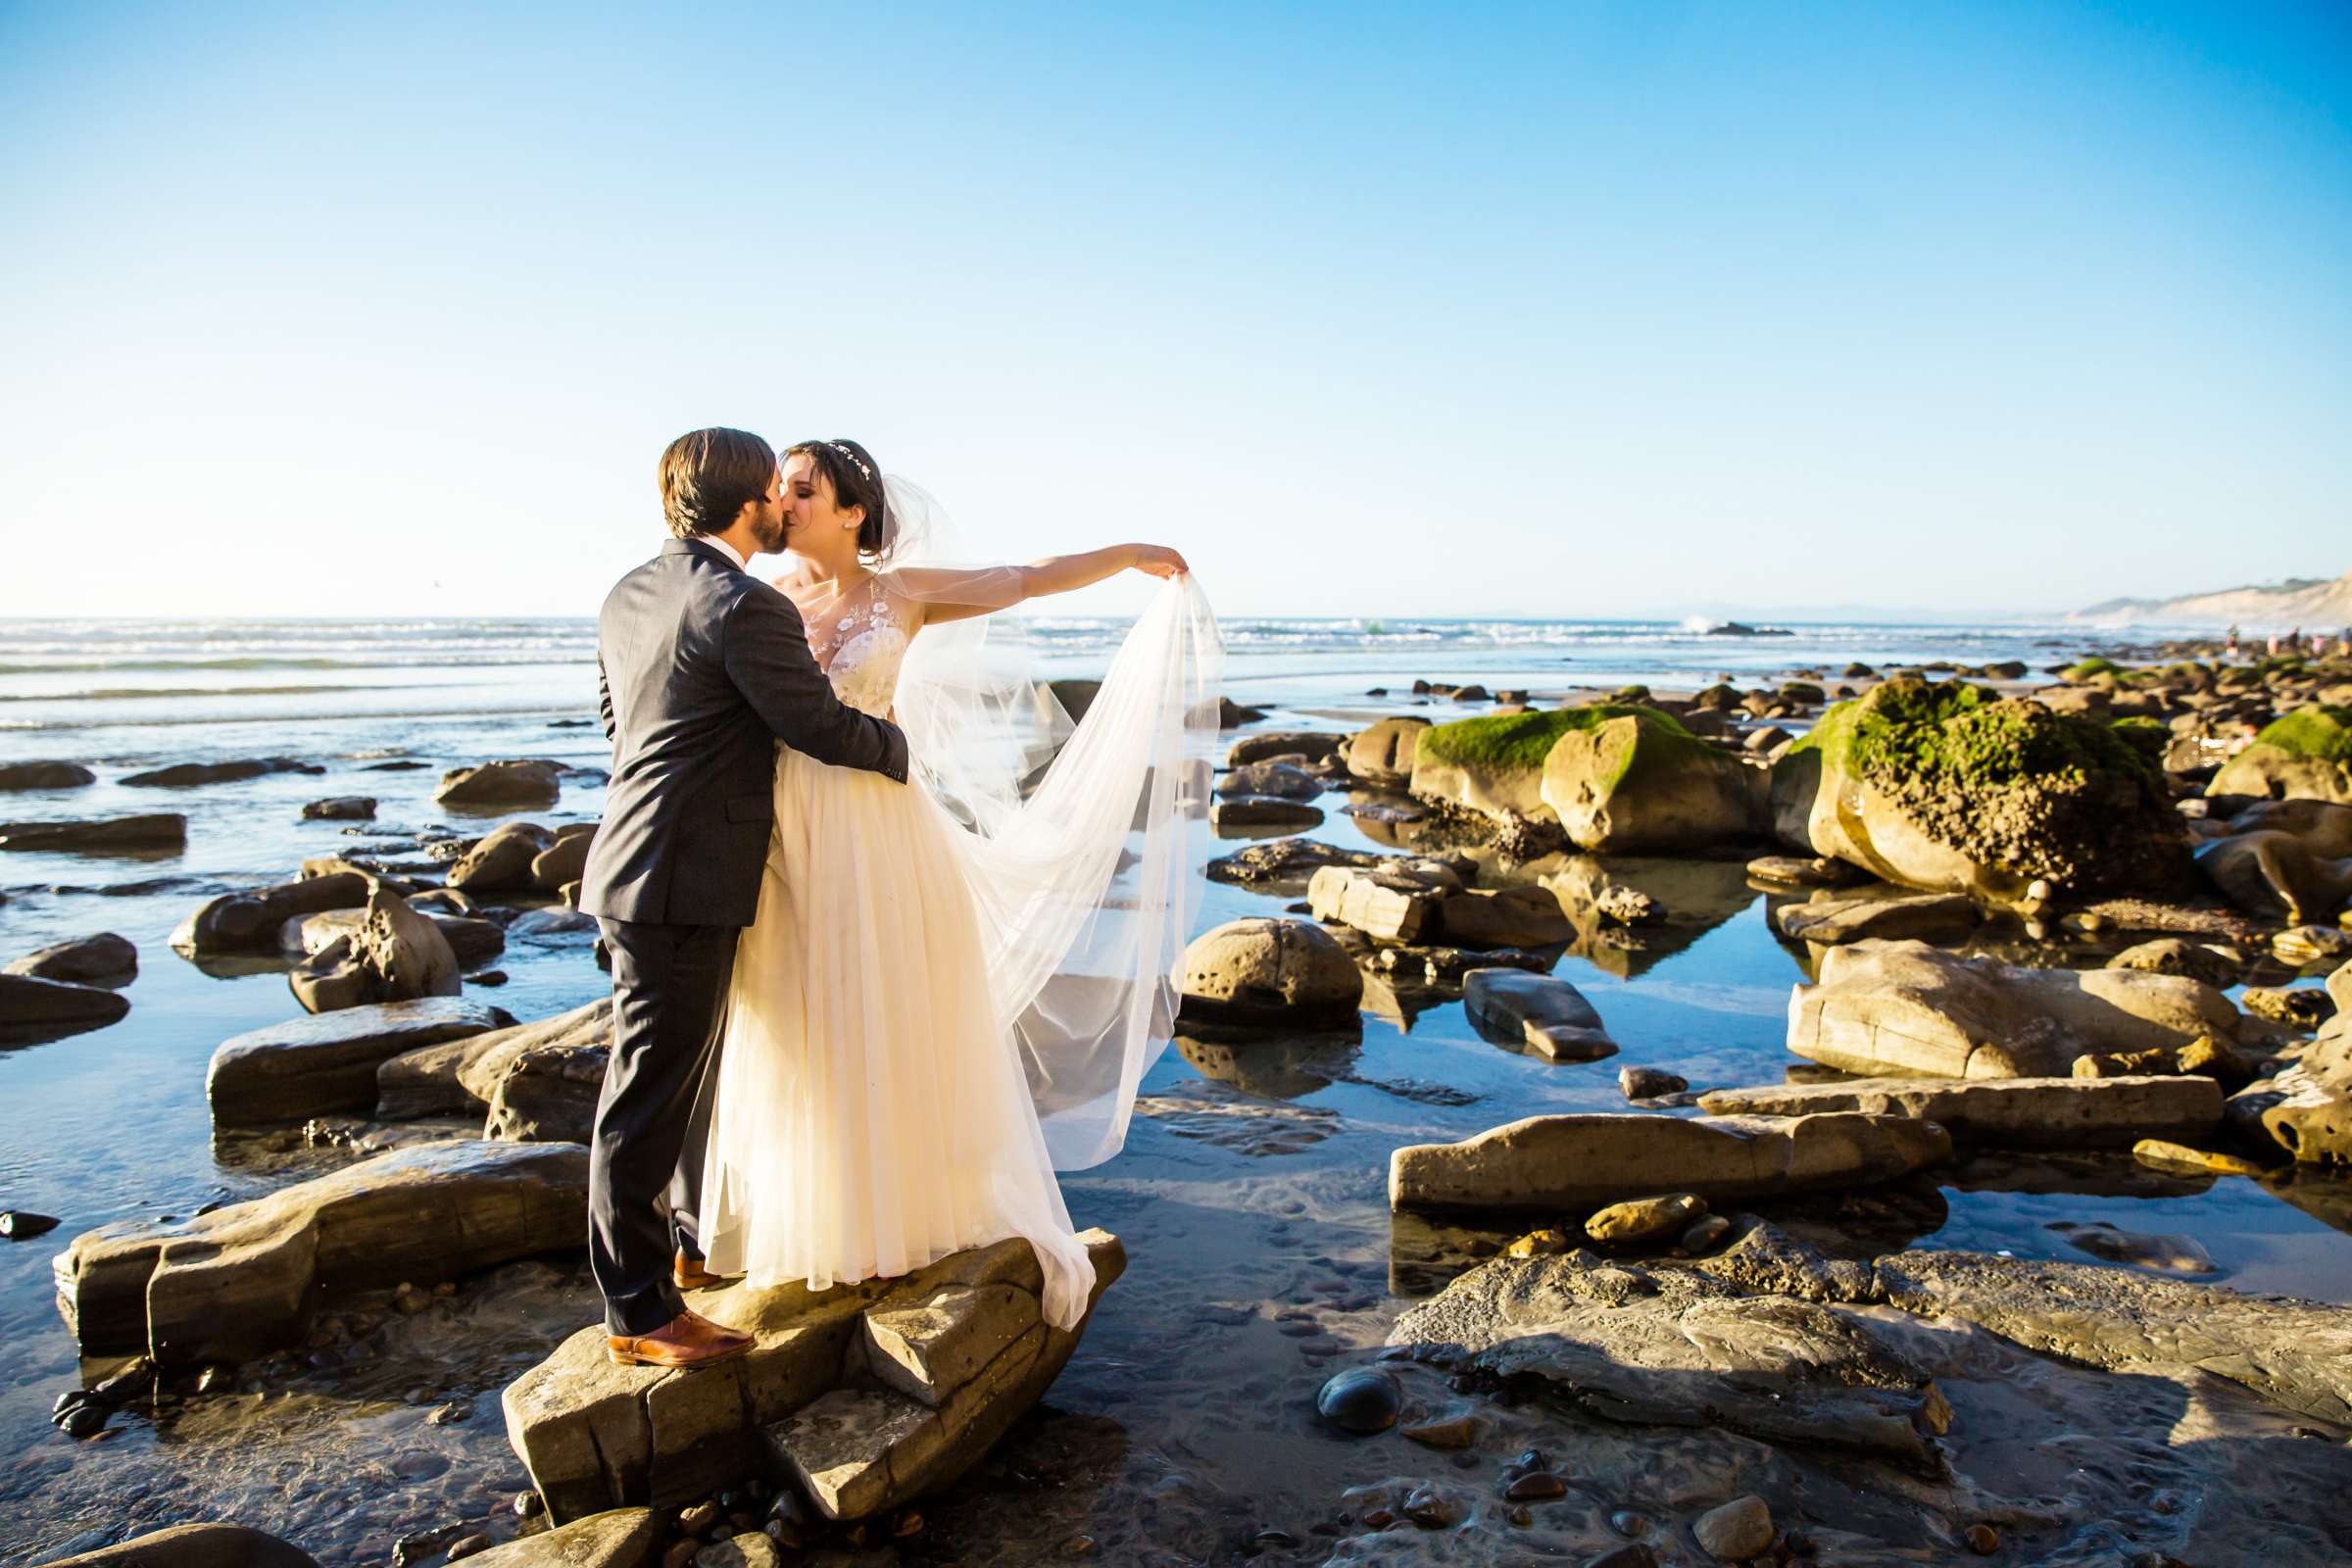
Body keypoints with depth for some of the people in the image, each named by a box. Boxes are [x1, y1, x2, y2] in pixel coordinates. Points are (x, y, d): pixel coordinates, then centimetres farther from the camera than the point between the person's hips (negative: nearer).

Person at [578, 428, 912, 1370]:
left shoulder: (628, 595, 10)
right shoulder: (745, 607, -18)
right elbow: (822, 726, -13)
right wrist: (894, 747, 6)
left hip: (641, 862, 10)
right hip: (681, 886, -10)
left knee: (692, 1069, 23)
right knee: (649, 1097, -1)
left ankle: (698, 1242, 40)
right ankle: (638, 1316, 12)